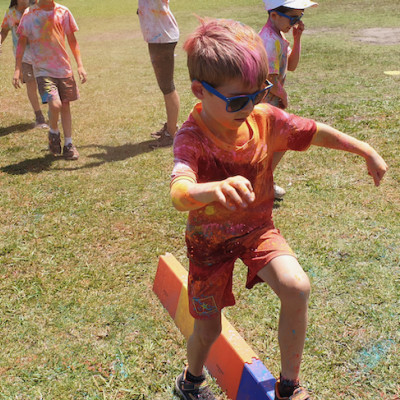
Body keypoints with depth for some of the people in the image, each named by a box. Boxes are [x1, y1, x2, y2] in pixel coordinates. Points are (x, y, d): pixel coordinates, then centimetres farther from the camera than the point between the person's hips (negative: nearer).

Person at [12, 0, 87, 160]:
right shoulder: (29, 14, -3)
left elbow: (72, 39, 9)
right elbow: (22, 42, 2)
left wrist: (80, 65, 3)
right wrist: (17, 69, -4)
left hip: (63, 68, 3)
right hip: (42, 69, -3)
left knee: (65, 105, 9)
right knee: (55, 104, -19)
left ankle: (68, 144, 22)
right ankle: (53, 133, 12)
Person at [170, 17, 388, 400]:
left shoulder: (265, 119, -15)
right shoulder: (191, 136, -29)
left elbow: (317, 132, 0)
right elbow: (179, 192, -49)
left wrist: (367, 151, 1)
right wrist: (209, 190, -71)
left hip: (257, 228, 3)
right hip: (209, 237, -2)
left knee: (296, 286, -23)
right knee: (207, 327, 7)